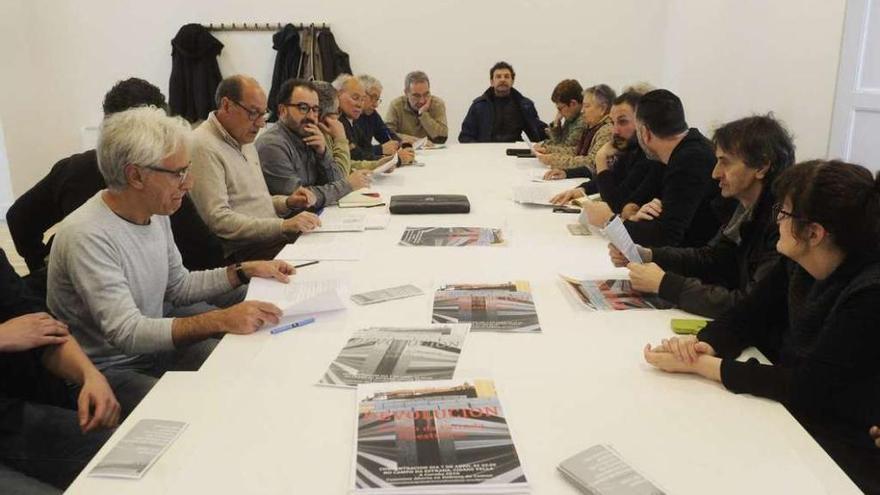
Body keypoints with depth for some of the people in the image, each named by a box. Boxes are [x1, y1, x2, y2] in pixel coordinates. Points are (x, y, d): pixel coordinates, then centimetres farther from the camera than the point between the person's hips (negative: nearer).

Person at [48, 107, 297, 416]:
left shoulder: (155, 214, 1)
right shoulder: (87, 236, -26)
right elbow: (126, 333, -31)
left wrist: (244, 272, 0)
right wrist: (221, 321, -40)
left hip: (152, 346, 8)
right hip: (108, 370, -8)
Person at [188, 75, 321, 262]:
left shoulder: (244, 140, 18)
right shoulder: (204, 147, -13)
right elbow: (219, 221, -21)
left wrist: (287, 202, 7)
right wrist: (283, 226, -26)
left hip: (270, 239, 9)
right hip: (242, 254, -9)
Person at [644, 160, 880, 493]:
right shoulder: (797, 264, -3)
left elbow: (806, 387, -27)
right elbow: (745, 318, 1)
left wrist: (700, 365, -27)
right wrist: (702, 344, -22)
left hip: (843, 451, -6)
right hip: (788, 412, 6)